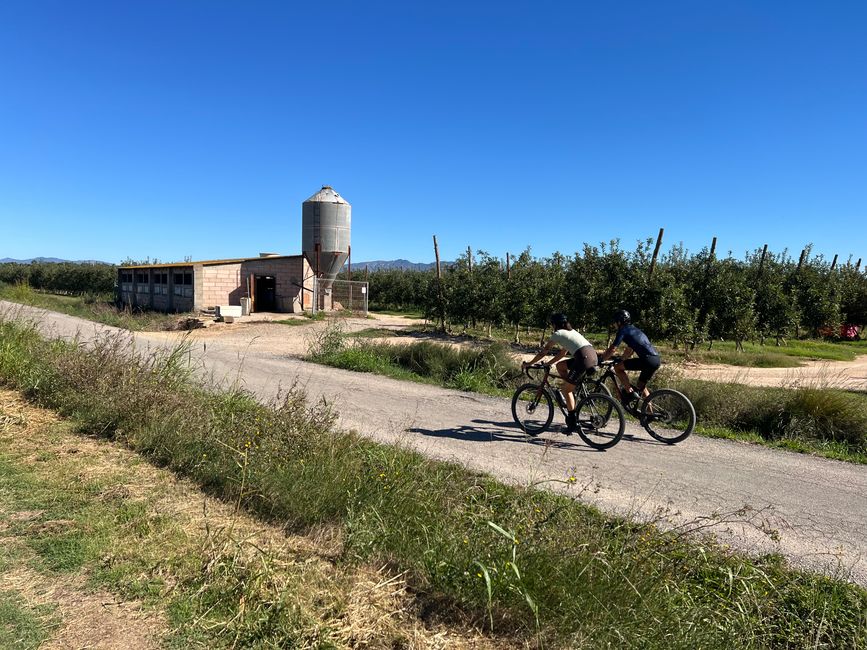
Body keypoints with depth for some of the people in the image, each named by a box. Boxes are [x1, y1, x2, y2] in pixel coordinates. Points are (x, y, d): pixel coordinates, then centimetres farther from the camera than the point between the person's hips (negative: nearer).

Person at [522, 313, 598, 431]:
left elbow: (543, 352, 8)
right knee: (560, 365, 23)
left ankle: (572, 422, 5)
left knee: (565, 389, 4)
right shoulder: (571, 332, 28)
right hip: (593, 356, 8)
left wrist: (528, 364, 17)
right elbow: (563, 352, 32)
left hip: (584, 359, -8)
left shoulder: (557, 334, 4)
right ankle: (571, 398, 23)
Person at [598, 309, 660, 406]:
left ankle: (630, 393, -5)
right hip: (656, 359, 9)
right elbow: (629, 351, 34)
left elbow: (612, 349, -5)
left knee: (617, 368, -3)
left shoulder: (623, 330, 0)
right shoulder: (633, 329, 26)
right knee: (641, 385, 23)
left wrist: (600, 360, 5)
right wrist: (621, 361, 40)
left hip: (648, 359, -9)